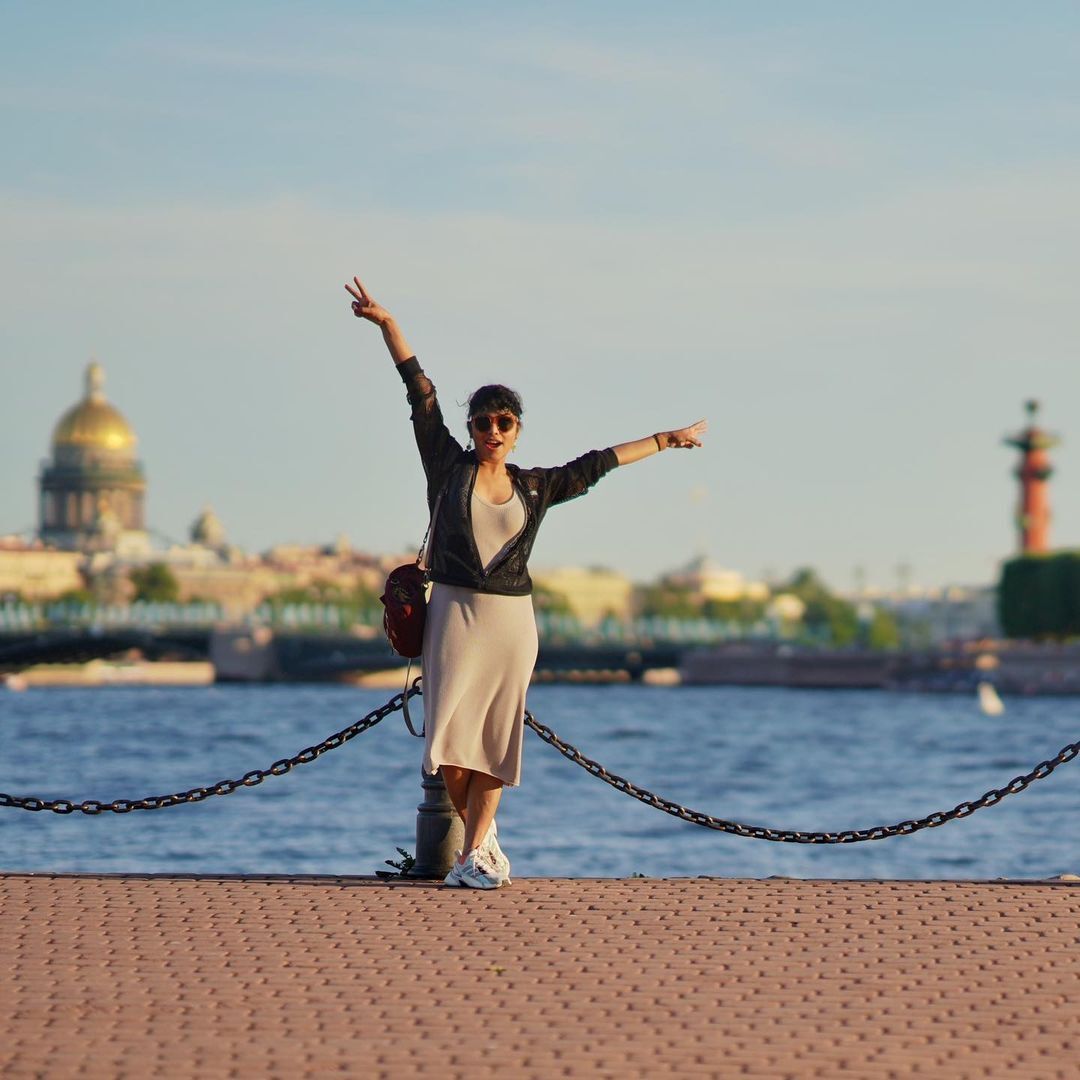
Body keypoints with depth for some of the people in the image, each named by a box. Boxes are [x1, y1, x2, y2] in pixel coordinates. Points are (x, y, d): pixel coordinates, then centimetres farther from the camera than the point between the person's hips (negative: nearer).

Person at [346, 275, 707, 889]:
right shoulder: (449, 465, 5)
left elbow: (595, 464, 21)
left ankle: (473, 857, 5)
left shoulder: (534, 488, 12)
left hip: (512, 618, 2)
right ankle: (484, 840, 11)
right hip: (455, 610, -2)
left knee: (496, 737, 0)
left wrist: (662, 442, 28)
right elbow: (421, 391, 4)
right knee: (451, 732, -8)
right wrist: (387, 323, 4)